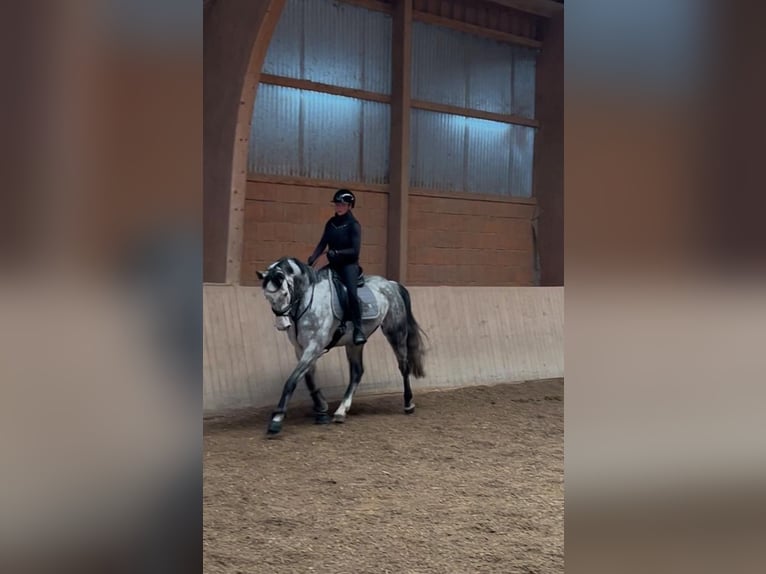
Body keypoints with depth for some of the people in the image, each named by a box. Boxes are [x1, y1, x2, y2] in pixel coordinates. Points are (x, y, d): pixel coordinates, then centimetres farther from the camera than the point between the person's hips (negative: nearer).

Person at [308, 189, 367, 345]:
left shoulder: (353, 225, -7)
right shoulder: (331, 223, 10)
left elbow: (355, 250, -12)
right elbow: (322, 243, 8)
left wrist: (337, 252, -23)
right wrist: (312, 259, -6)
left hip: (349, 264, -7)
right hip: (333, 265, 7)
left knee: (351, 292, -27)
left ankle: (358, 330, -22)